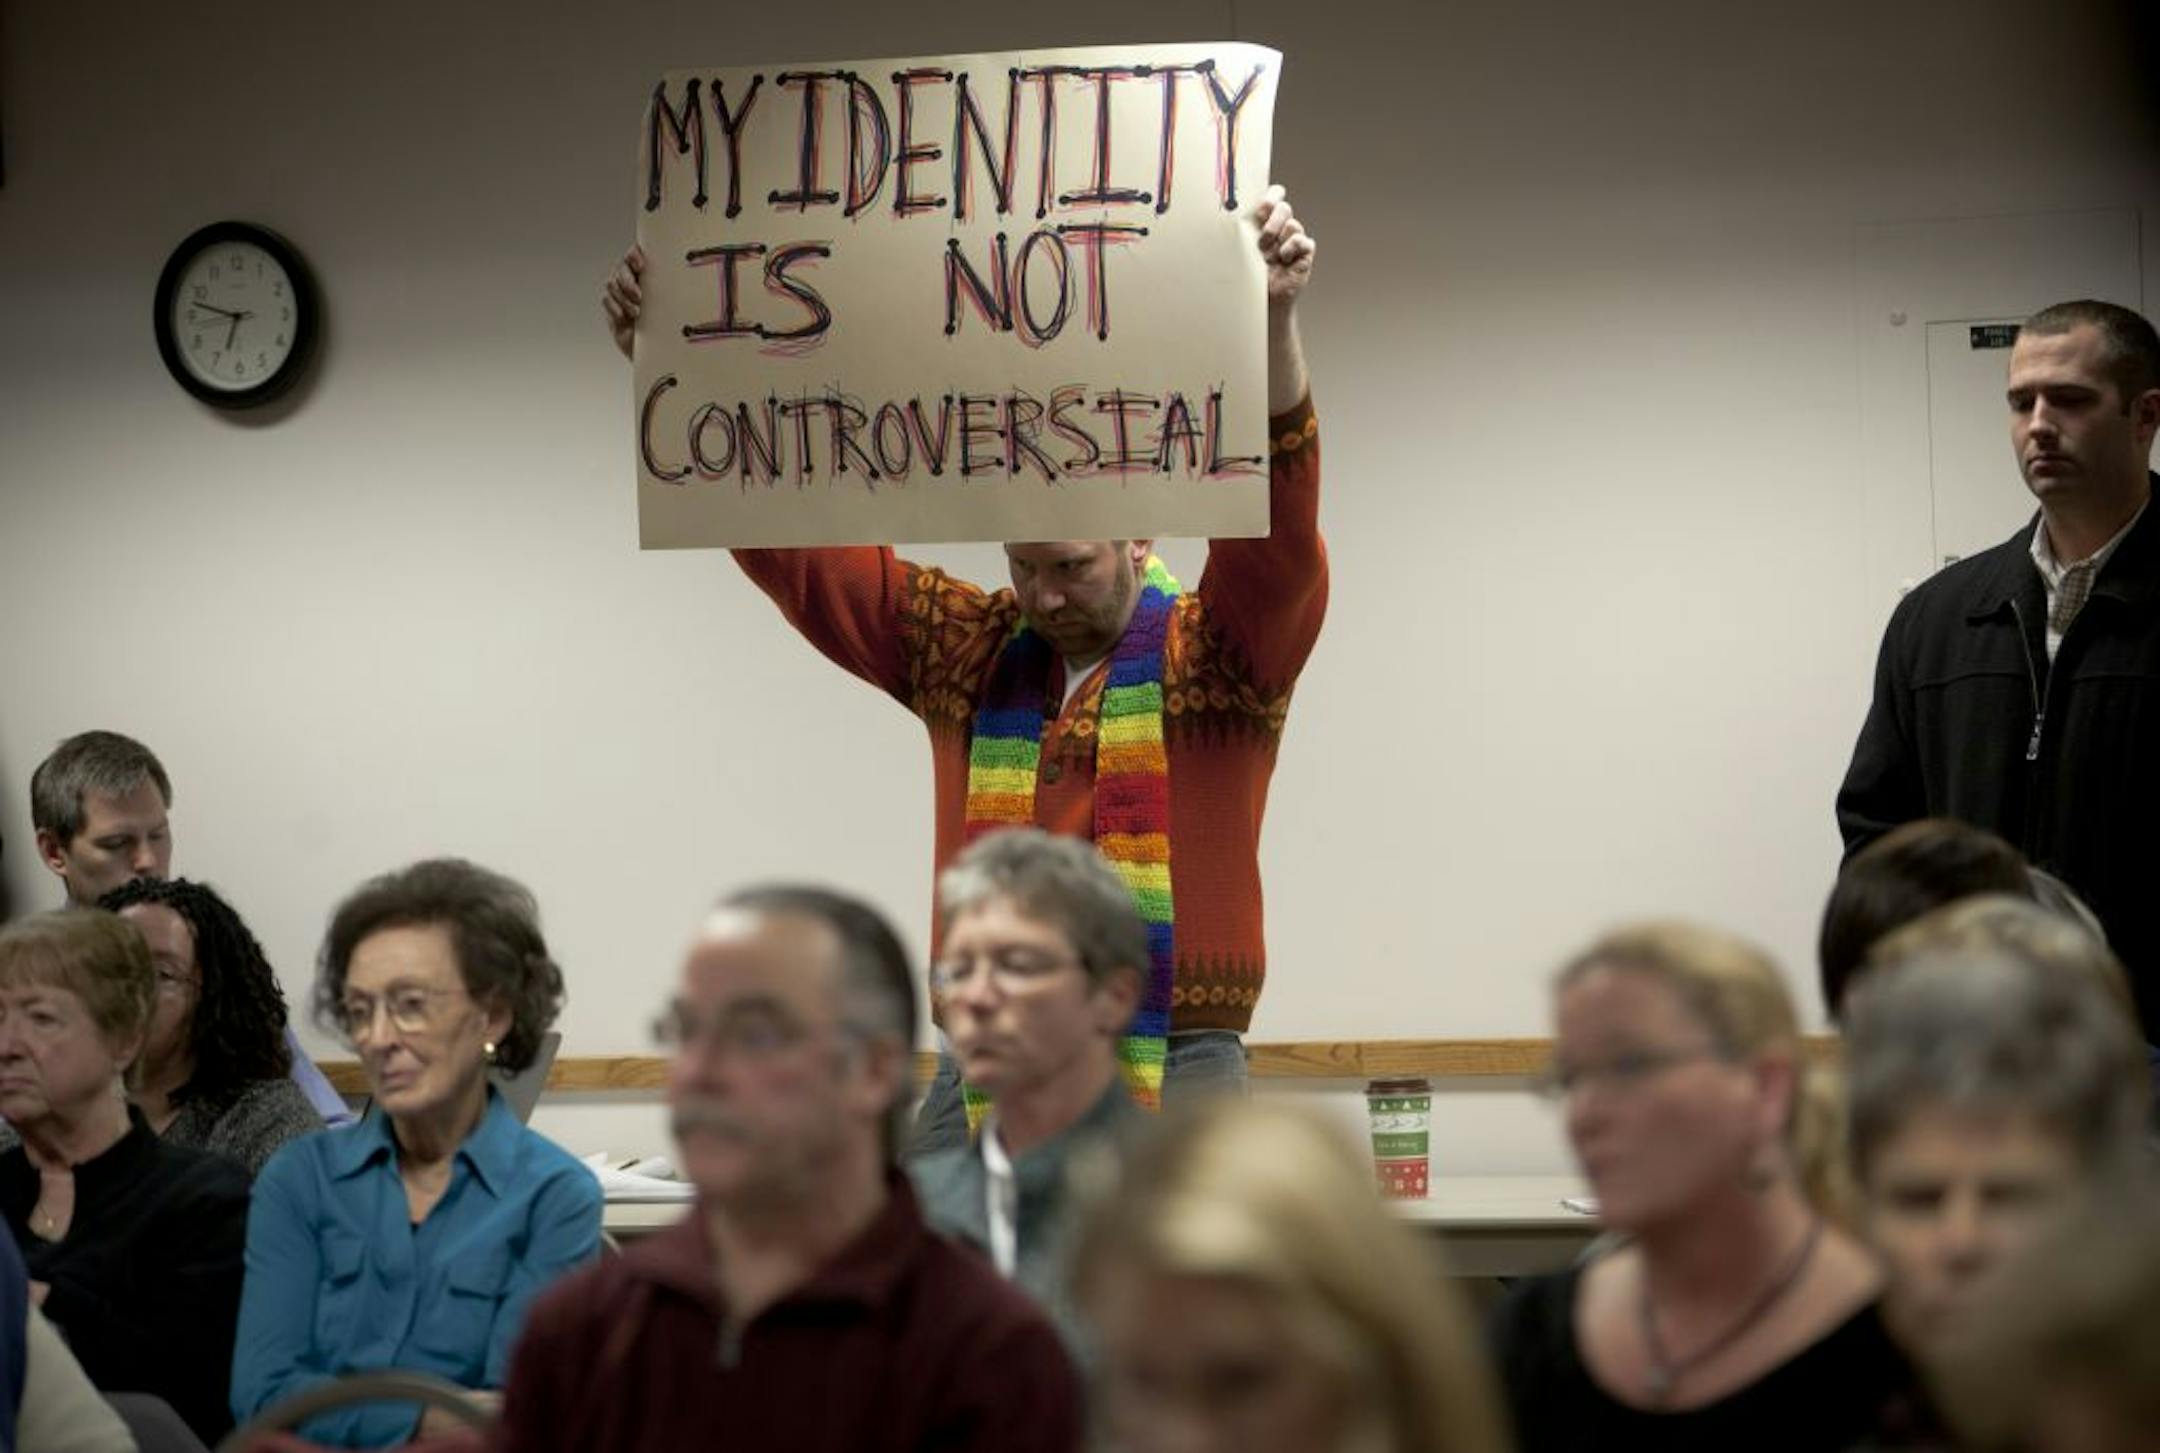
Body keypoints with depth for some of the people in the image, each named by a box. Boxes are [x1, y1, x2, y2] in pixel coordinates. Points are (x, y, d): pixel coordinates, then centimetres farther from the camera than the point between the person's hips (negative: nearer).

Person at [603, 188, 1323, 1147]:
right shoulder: (964, 646, 12)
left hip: (1175, 1067, -4)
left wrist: (1275, 322, -33)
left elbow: (1278, 526, -18)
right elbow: (796, 546, 10)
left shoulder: (1217, 652, 0)